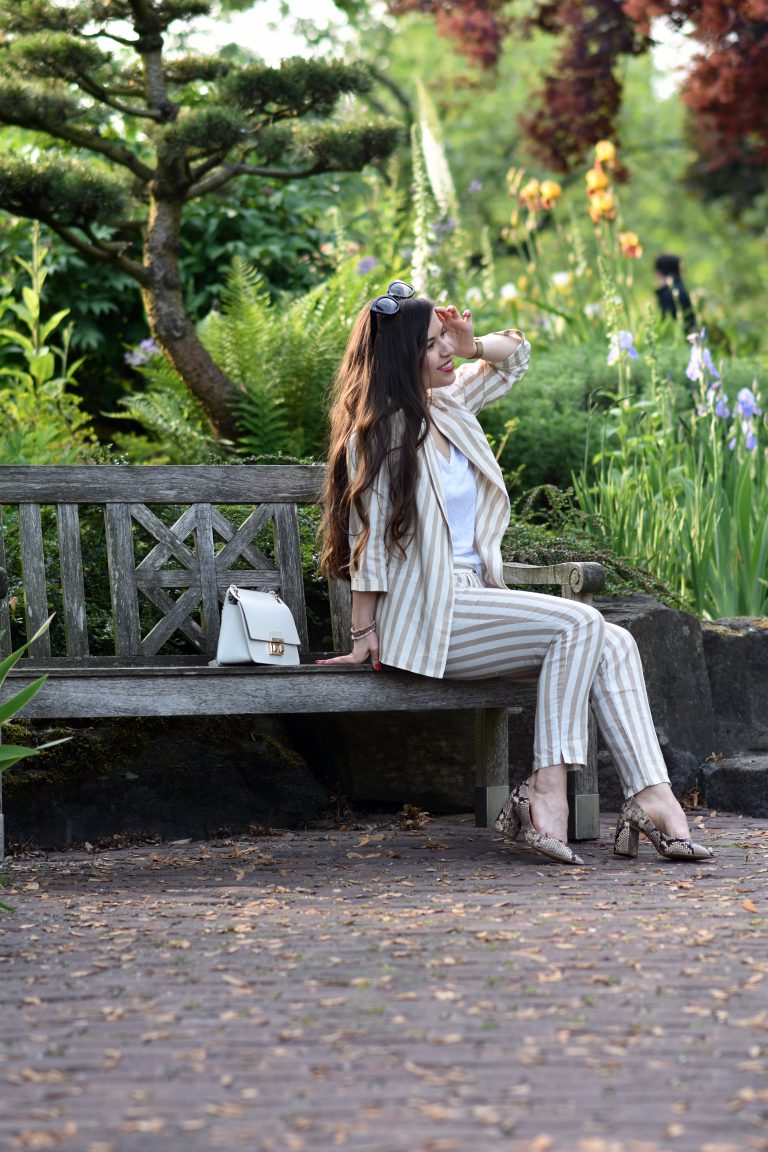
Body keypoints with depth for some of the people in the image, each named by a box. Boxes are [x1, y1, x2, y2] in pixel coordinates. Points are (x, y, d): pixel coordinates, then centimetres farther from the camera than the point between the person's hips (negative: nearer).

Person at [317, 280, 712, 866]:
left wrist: (474, 345, 9)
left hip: (474, 600, 8)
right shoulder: (378, 432, -7)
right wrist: (364, 633, -10)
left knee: (614, 646, -12)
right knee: (579, 623, -25)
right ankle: (547, 794, -29)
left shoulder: (447, 406, 16)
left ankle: (654, 797, -25)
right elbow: (369, 538, -9)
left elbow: (517, 355, 30)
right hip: (427, 617, -8)